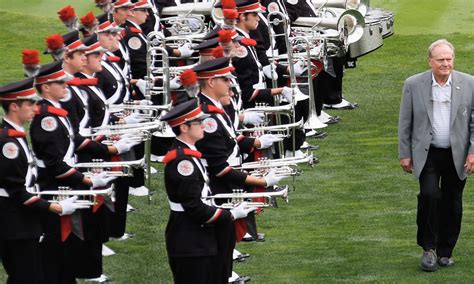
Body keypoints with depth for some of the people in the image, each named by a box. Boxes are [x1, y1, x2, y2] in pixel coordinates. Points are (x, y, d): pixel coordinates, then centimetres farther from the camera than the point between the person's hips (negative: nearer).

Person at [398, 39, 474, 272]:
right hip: (427, 154, -1)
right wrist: (405, 154, 1)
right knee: (429, 195, -18)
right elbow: (405, 122, 4)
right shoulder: (414, 85, -2)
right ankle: (428, 248, -4)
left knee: (452, 205, 5)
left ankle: (445, 252, 19)